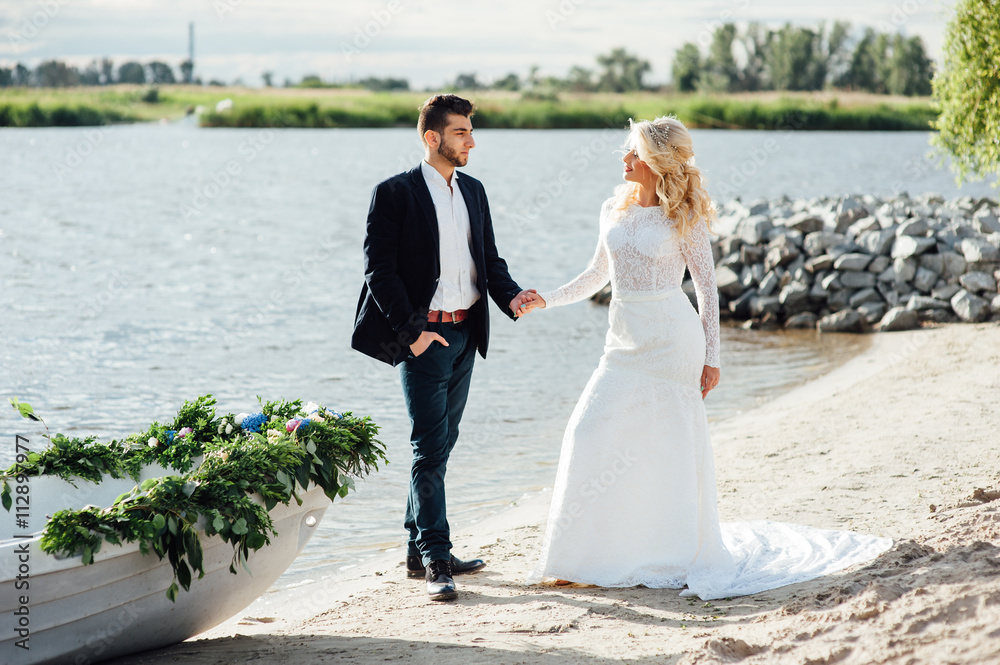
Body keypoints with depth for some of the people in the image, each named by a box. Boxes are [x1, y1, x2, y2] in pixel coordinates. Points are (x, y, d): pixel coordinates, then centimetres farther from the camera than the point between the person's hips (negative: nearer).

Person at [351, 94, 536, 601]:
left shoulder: (473, 191, 12)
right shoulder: (395, 193, -9)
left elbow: (488, 257, 16)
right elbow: (379, 270, -12)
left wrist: (510, 295, -4)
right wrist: (411, 330, -18)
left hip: (465, 333, 7)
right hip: (423, 337, -7)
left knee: (439, 446, 13)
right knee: (431, 449, -9)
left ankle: (419, 550, 22)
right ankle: (436, 561, -6)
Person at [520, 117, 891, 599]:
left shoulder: (683, 217, -5)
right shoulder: (614, 210, 9)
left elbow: (707, 286, -2)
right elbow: (598, 274, 19)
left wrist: (710, 356, -4)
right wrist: (547, 300, 8)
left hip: (671, 337, -5)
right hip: (625, 339, 5)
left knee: (669, 444, 0)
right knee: (593, 434, -3)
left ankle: (674, 553, 13)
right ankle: (597, 555, 7)